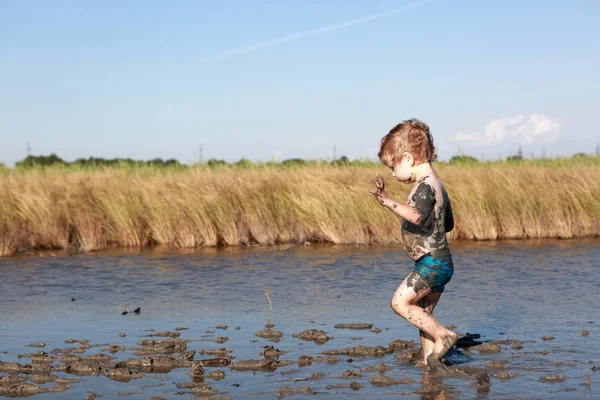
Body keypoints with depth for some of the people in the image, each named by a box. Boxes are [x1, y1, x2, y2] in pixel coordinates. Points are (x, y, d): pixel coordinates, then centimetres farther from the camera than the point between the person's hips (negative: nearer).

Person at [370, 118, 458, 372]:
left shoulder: (425, 185, -16)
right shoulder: (436, 184, 16)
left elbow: (417, 216, -36)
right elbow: (448, 224, 25)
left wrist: (388, 202, -42)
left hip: (431, 262, -10)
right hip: (439, 262, 10)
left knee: (400, 302, -12)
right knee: (423, 314, 13)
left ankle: (443, 336, -9)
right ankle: (430, 359, 14)